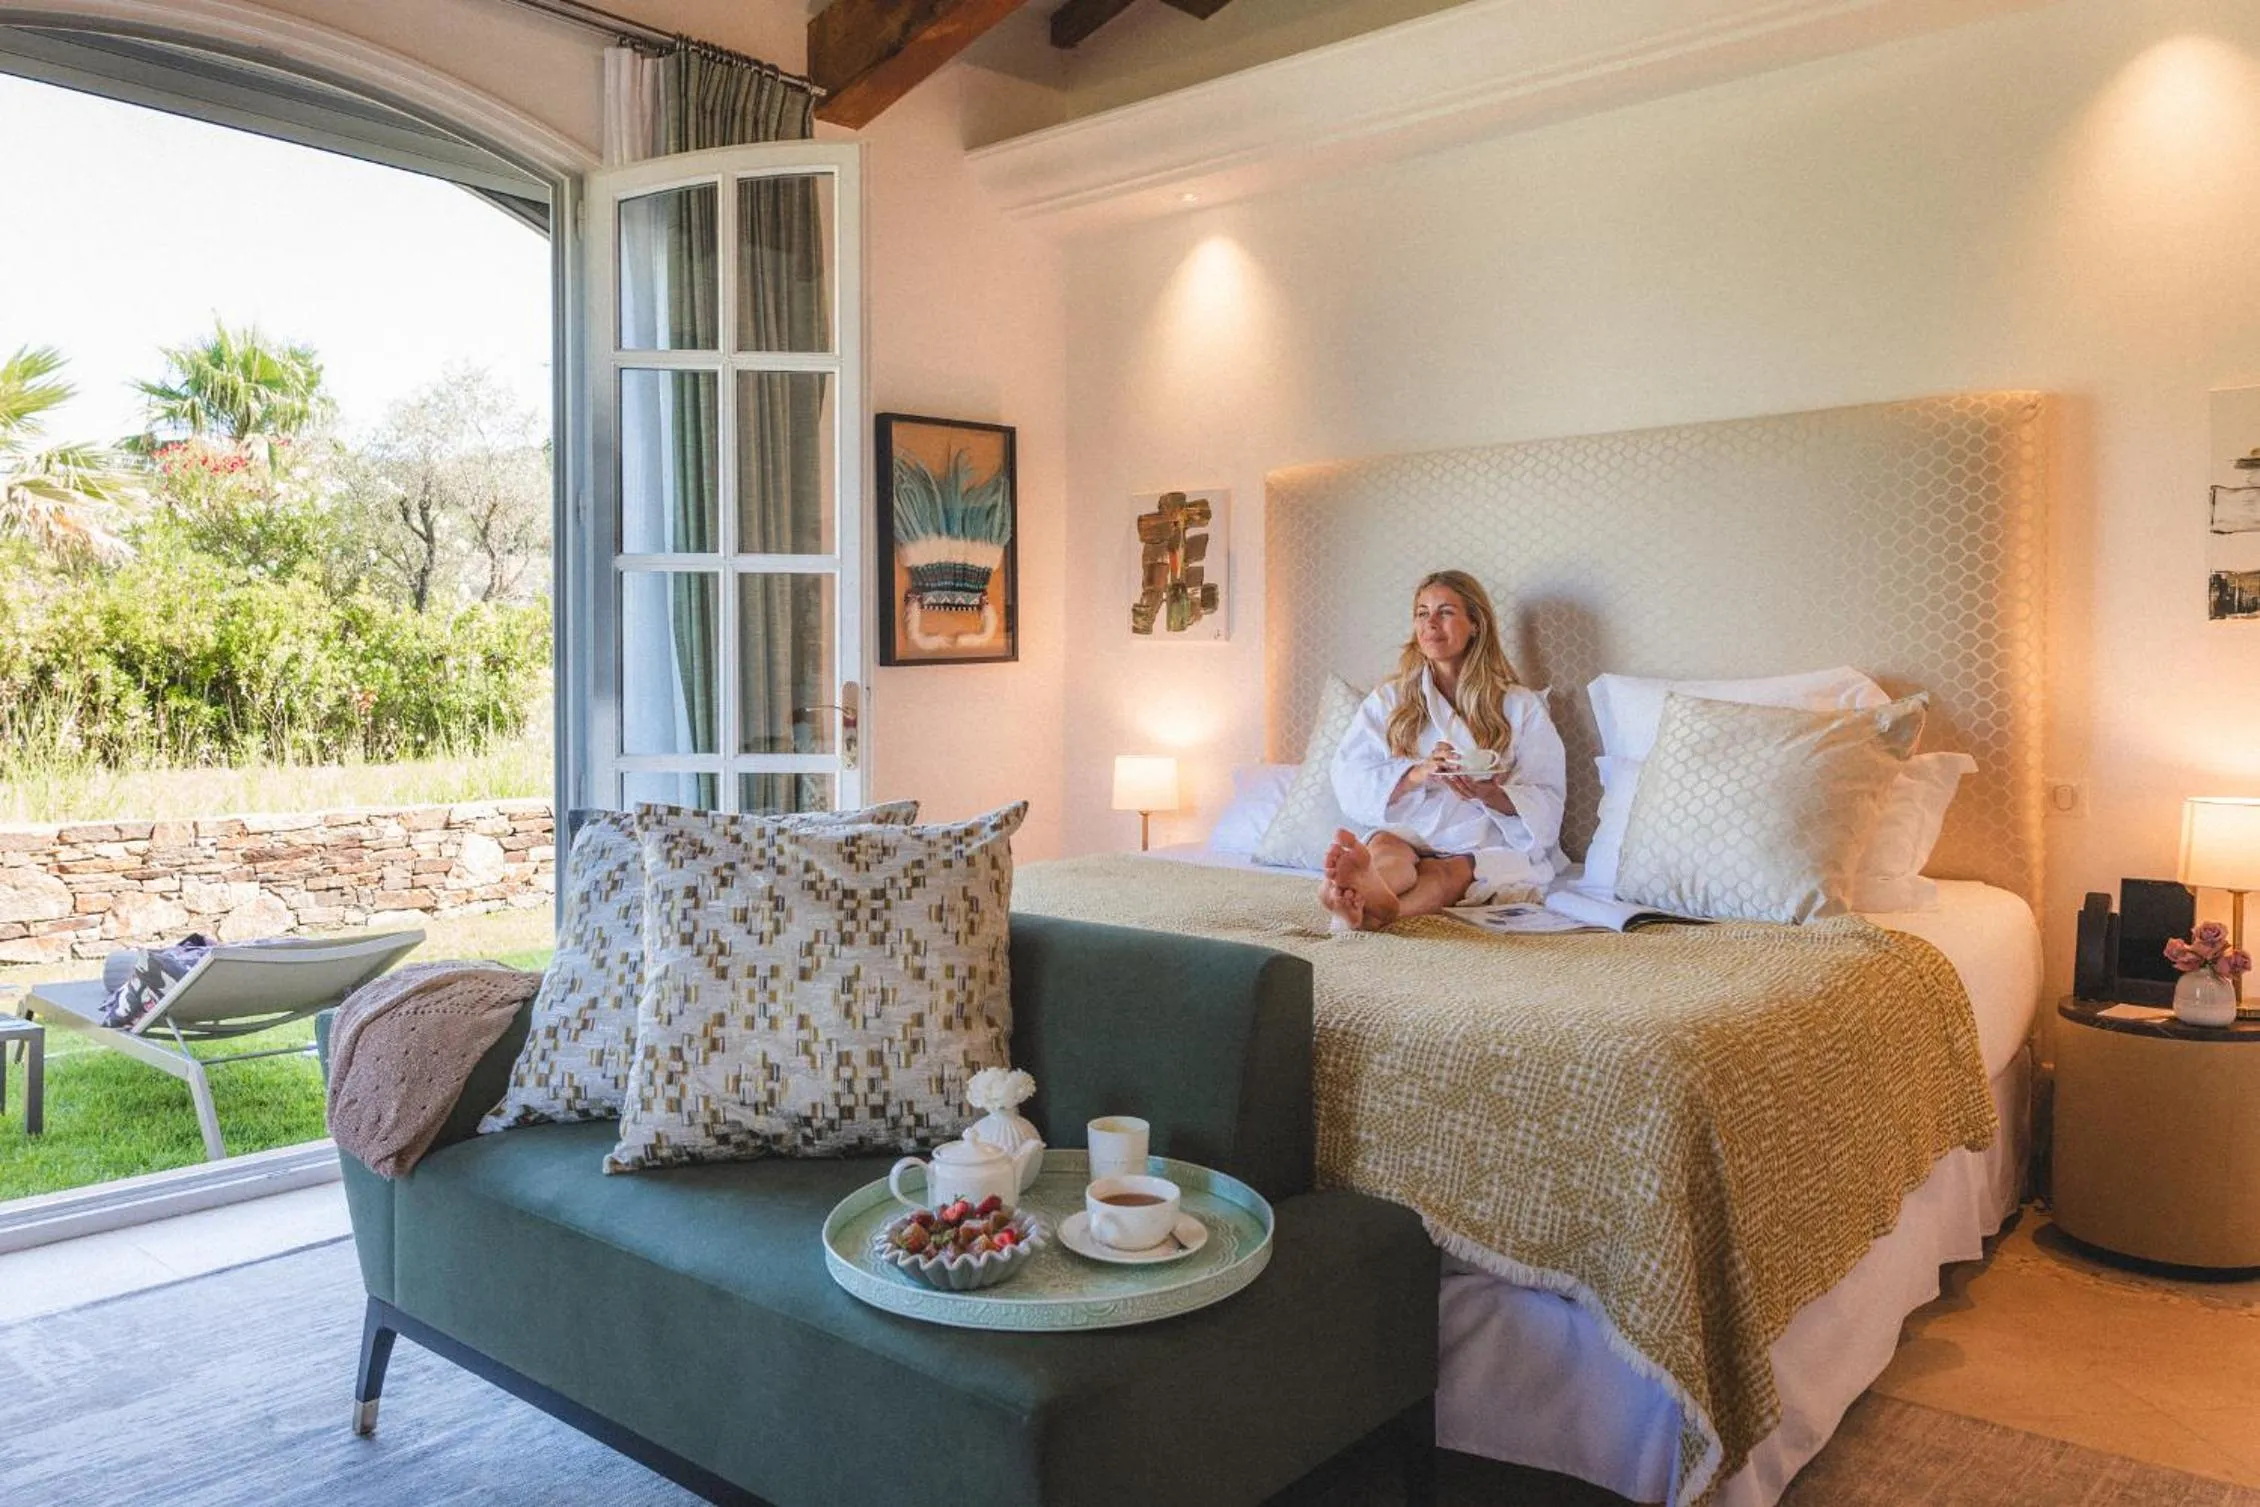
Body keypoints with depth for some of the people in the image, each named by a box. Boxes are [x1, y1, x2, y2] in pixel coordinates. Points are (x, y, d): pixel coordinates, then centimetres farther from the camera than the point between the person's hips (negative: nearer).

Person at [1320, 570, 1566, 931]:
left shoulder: (1520, 706, 15)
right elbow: (1350, 783, 4)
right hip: (1406, 838, 1)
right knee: (1384, 848, -35)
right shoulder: (1387, 699, 19)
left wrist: (1491, 795, -16)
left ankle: (1375, 910, -67)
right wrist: (1418, 774, -14)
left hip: (1490, 850, -1)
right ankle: (1372, 889, -71)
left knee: (1454, 872, -36)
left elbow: (1546, 807, 6)